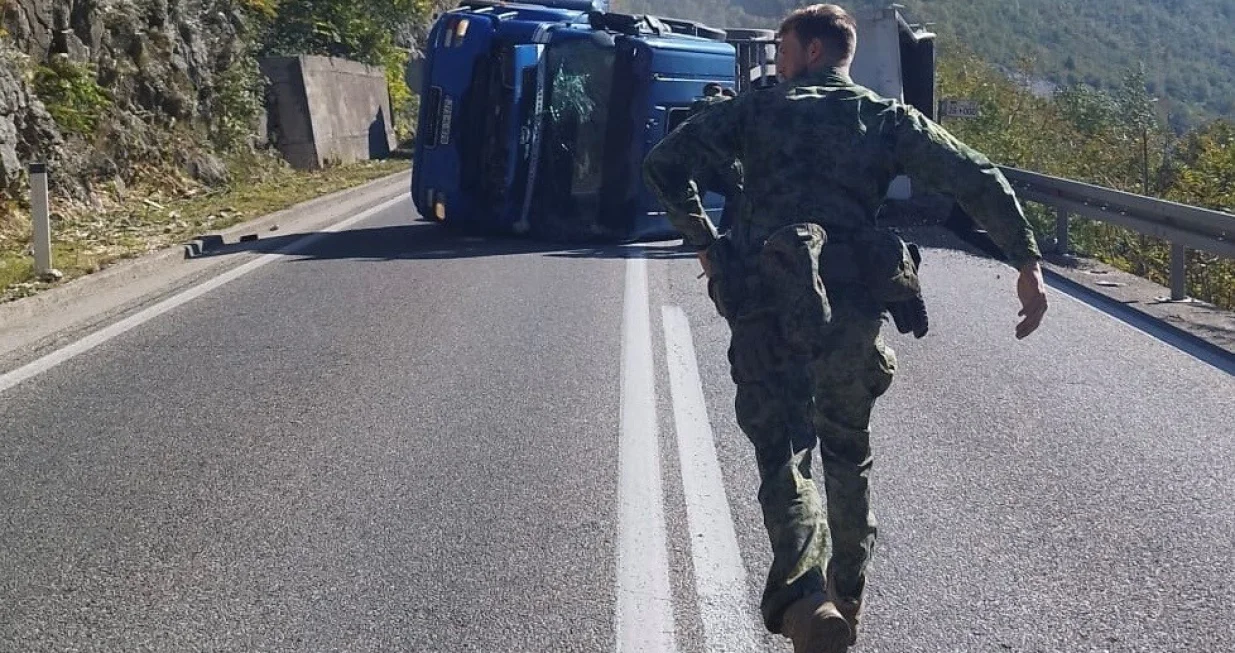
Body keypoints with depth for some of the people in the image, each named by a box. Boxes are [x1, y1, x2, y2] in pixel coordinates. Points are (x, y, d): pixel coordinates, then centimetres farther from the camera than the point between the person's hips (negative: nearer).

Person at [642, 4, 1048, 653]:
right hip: (853, 310, 2)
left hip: (763, 310, -2)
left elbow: (664, 163, 1)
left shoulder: (757, 109, 10)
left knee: (781, 454, 0)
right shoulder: (888, 118, 13)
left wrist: (704, 244, 8)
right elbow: (977, 180, 5)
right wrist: (1028, 263, 6)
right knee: (847, 454, 21)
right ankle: (846, 598, 33)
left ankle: (804, 596, -24)